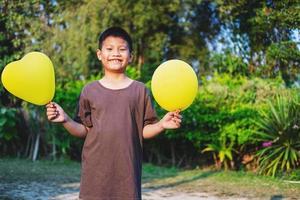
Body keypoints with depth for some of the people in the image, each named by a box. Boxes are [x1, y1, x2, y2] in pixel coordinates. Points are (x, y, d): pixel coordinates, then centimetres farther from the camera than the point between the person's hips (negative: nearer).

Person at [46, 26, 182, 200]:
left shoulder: (140, 90, 4)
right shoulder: (90, 90, 5)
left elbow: (144, 130, 5)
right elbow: (85, 130, 7)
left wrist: (161, 125, -13)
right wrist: (65, 120, -10)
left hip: (127, 169, 0)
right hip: (95, 169, 1)